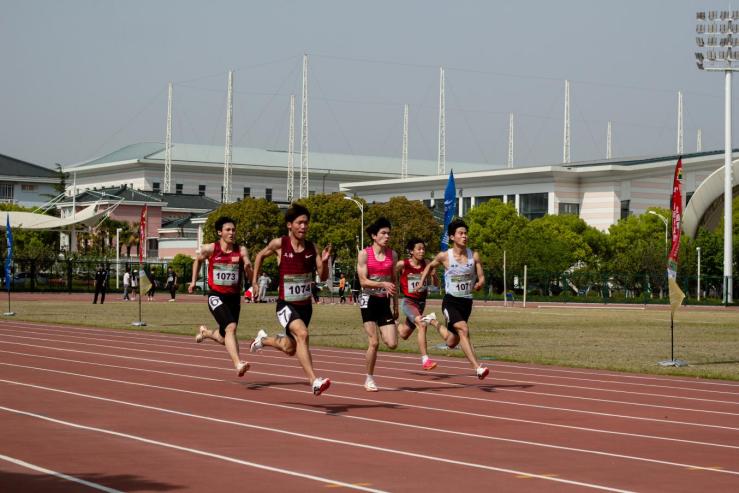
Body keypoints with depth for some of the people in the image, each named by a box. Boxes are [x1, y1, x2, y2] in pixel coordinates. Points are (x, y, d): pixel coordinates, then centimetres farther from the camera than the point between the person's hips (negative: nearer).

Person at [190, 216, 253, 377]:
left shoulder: (241, 251, -3)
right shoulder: (209, 249, -4)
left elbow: (250, 277, -7)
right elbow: (198, 260, 17)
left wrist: (248, 269, -29)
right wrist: (193, 281, 17)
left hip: (234, 297, 3)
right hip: (216, 296, -3)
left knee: (223, 339, 16)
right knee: (231, 327, -28)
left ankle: (205, 332, 49)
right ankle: (238, 364, -35)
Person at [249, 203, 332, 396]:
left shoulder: (312, 248, -3)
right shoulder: (279, 244, -10)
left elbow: (323, 277, -3)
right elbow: (260, 256, 10)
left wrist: (324, 261, -22)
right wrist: (254, 282, 10)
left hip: (305, 306, 5)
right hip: (286, 305, -5)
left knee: (290, 348, 18)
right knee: (302, 334, -31)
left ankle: (264, 339, 50)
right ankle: (314, 381, -35)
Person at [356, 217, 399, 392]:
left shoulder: (392, 255, 8)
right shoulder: (364, 254, -5)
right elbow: (363, 281, -11)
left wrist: (396, 305, 13)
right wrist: (383, 284, -24)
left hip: (384, 302, 4)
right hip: (369, 300, -4)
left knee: (392, 344, -8)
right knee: (374, 342, -9)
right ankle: (369, 379, 7)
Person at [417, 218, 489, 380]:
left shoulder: (474, 256, -1)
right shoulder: (444, 256, -5)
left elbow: (481, 278, 0)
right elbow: (430, 266, 15)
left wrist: (479, 284, -23)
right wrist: (421, 282, 10)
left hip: (466, 302, 4)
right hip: (450, 301, -4)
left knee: (451, 342, 13)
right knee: (463, 330, -27)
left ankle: (436, 324, 44)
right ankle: (477, 368, -28)